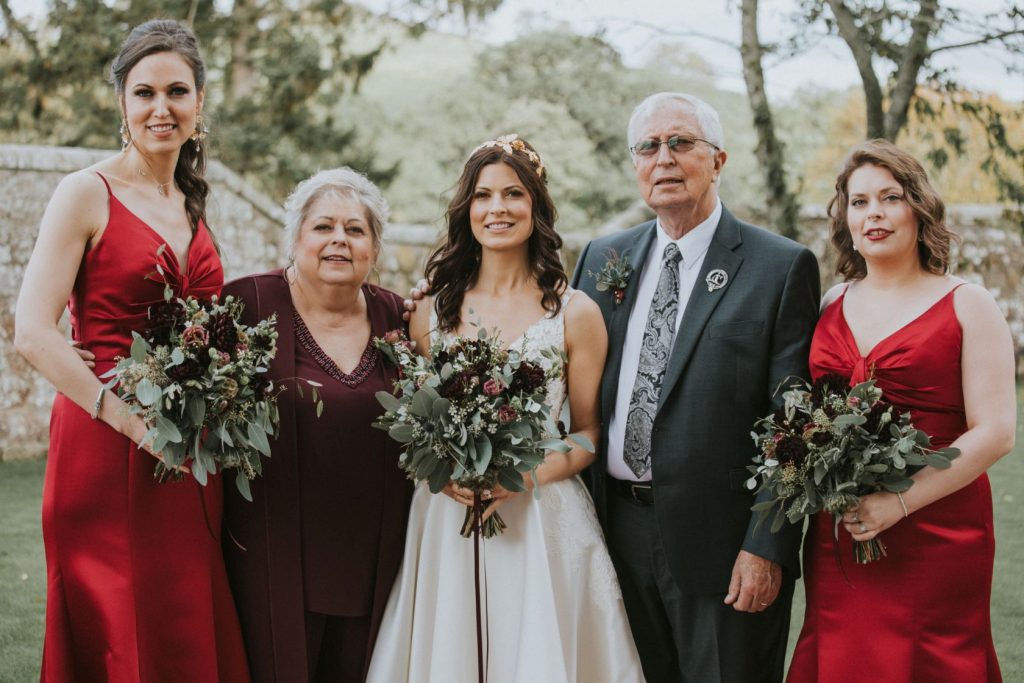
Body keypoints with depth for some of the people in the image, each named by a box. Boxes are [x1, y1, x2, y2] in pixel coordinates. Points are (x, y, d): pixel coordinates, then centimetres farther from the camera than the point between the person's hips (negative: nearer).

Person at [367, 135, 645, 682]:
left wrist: (529, 473, -14)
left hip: (542, 522, -2)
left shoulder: (575, 313, -1)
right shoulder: (432, 310, 6)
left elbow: (588, 433, 3)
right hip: (445, 521, 2)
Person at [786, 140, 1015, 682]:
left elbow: (995, 432, -9)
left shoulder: (966, 306, -2)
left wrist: (900, 501, -17)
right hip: (837, 542, 4)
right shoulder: (830, 307, 11)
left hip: (936, 539, -4)